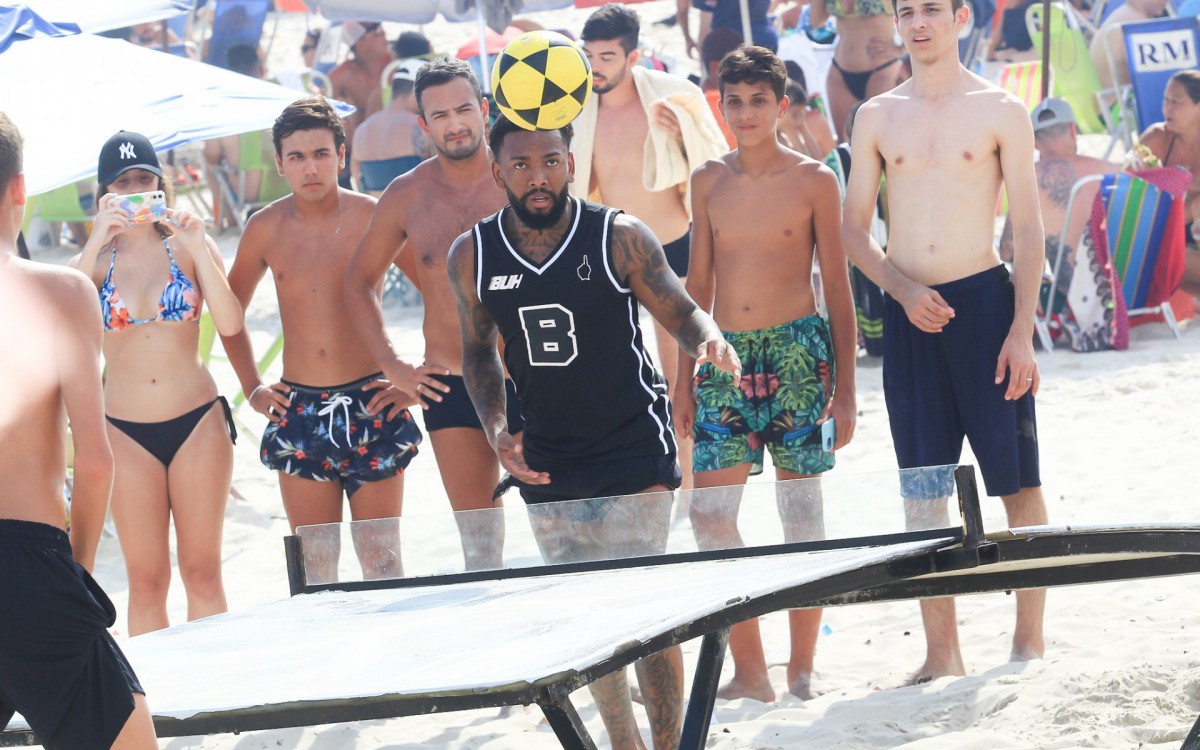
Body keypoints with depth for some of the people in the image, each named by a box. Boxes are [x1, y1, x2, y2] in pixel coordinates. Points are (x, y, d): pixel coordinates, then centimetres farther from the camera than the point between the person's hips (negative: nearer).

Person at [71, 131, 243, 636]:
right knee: (146, 580, 2)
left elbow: (230, 324, -12)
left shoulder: (187, 246, 3)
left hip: (197, 423, -1)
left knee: (202, 572, 3)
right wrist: (97, 240, -22)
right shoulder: (94, 260, 4)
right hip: (127, 433, 1)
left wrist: (197, 248, -20)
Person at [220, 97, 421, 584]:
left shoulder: (372, 217, -5)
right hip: (299, 411, 2)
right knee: (314, 562, 5)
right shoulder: (266, 229, 3)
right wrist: (251, 388, 12)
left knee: (380, 556, 1)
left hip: (370, 403, -2)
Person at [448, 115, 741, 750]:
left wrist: (708, 340, -25)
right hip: (546, 461, 3)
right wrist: (496, 430, -2)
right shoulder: (473, 256, -3)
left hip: (635, 450, -3)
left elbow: (681, 311, -2)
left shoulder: (618, 237, -11)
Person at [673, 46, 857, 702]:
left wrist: (844, 387, -2)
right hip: (725, 354, 3)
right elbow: (698, 284, 14)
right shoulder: (709, 182, 9)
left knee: (801, 512, 1)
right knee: (709, 513, -4)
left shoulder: (813, 181, 0)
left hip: (797, 351, -3)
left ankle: (802, 670, 10)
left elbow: (837, 286, 1)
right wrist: (684, 378, 11)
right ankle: (749, 672, 4)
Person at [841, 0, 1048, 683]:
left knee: (1017, 481, 0)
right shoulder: (877, 117, 9)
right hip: (909, 315, 3)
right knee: (923, 492, 4)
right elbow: (854, 228, 11)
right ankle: (942, 654, 10)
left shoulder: (1000, 110, 0)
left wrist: (1022, 330, -9)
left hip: (985, 300, -3)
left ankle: (1030, 640, 10)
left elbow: (1029, 227, -1)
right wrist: (904, 289, -7)